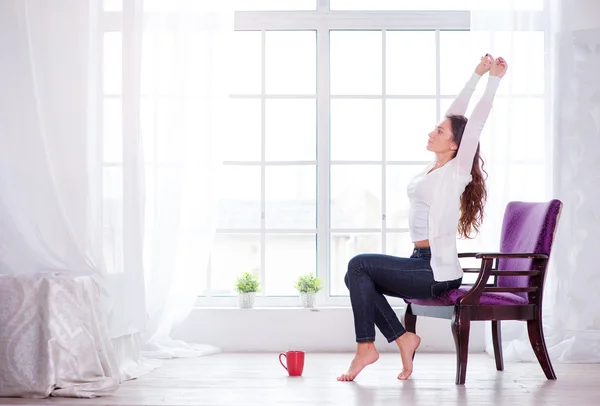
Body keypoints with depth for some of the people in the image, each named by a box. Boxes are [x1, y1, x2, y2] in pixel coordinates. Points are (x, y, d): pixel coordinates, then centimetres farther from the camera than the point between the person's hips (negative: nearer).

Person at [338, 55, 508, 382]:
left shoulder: (456, 171, -9)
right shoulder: (435, 168, 12)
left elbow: (476, 121, -12)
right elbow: (455, 114, 16)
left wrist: (494, 79, -8)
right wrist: (477, 74, 19)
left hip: (438, 272, -9)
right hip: (423, 263, 9)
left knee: (359, 265, -14)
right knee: (356, 276, -1)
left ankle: (366, 347, -8)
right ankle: (403, 338, 2)